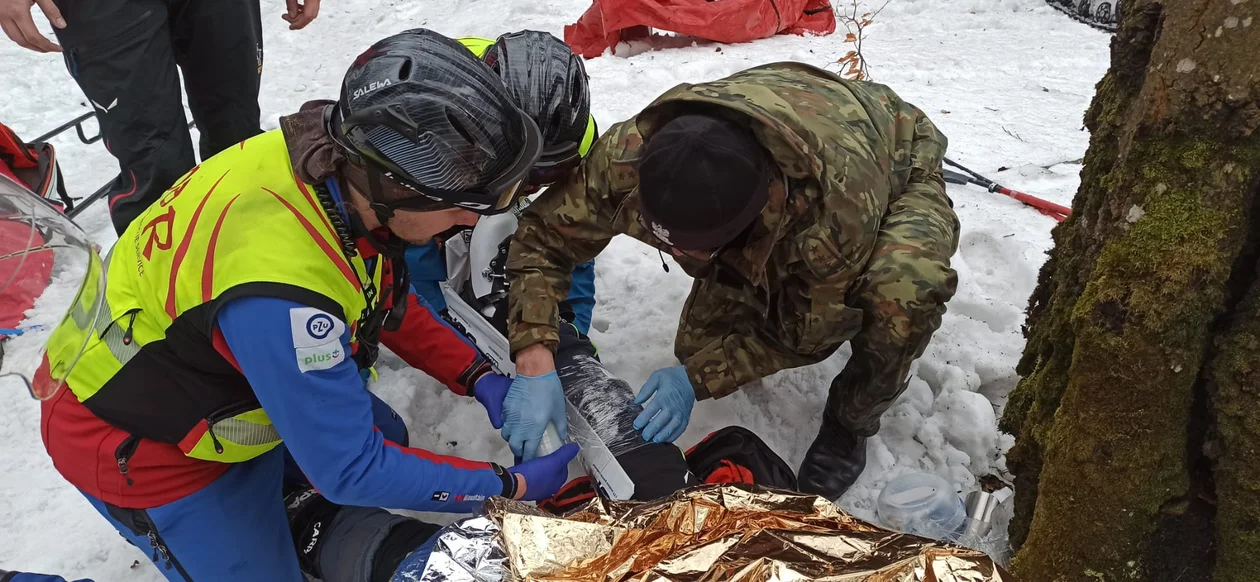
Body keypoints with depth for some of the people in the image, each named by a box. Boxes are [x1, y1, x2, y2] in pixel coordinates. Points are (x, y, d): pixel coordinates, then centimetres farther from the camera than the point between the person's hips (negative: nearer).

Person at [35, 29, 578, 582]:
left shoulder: (339, 159, -19)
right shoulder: (279, 295, -42)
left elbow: (387, 302, 0)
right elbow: (351, 470, -30)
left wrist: (477, 376, -7)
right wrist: (508, 486, -22)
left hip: (211, 378, 7)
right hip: (137, 441, -7)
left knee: (388, 439, 12)